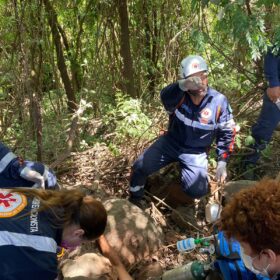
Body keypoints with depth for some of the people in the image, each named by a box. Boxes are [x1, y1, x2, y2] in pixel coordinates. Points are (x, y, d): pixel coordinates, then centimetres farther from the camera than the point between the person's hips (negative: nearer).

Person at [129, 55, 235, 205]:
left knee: (196, 191, -18)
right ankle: (134, 201, 17)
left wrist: (222, 162, -8)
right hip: (170, 143, 1)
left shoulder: (219, 101, -15)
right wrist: (183, 86, -62)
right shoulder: (180, 95, -16)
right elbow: (165, 97, -41)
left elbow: (227, 133, -4)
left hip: (195, 153, -1)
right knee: (139, 167, -12)